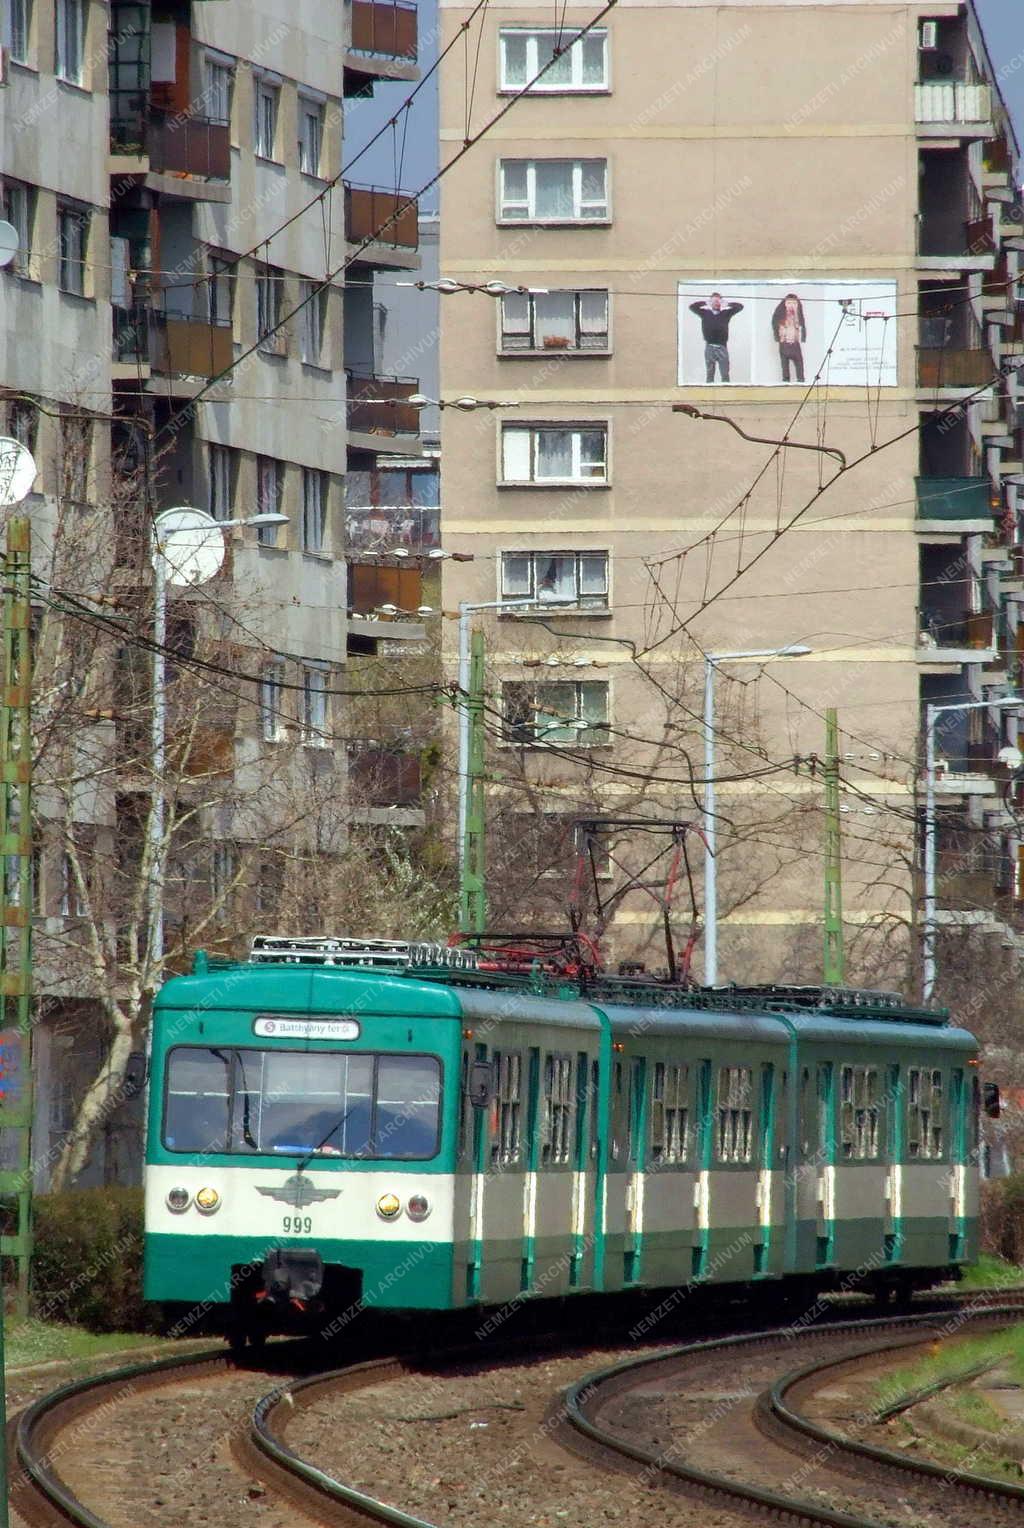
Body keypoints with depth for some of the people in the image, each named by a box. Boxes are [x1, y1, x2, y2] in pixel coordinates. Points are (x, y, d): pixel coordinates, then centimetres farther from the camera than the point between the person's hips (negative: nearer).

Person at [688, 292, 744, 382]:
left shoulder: (726, 313, 8)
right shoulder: (705, 313, 9)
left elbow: (740, 306, 7)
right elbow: (692, 306, 7)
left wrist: (727, 304, 8)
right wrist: (705, 303, 8)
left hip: (722, 347, -1)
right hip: (709, 347, 1)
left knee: (725, 374, -3)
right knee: (710, 374, 6)